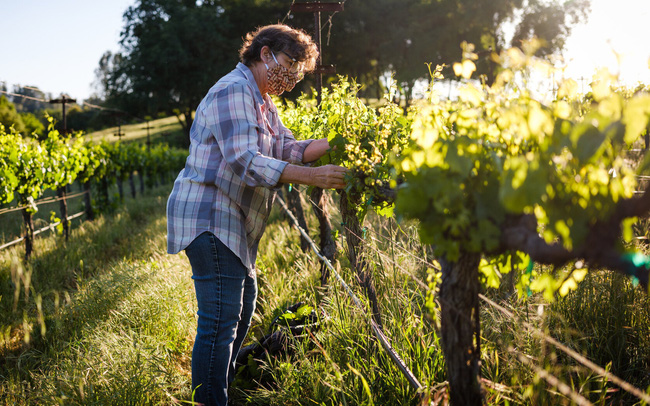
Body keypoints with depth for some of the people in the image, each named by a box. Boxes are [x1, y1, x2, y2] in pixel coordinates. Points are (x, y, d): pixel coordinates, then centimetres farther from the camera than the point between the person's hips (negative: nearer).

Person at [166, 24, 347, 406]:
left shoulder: (263, 102, 20)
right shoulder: (234, 91, -15)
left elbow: (287, 149, 9)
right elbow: (245, 161, -27)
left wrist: (334, 142, -7)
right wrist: (313, 177, -32)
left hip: (232, 222, 12)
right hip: (209, 219, -12)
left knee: (243, 303, 21)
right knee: (221, 318, -13)